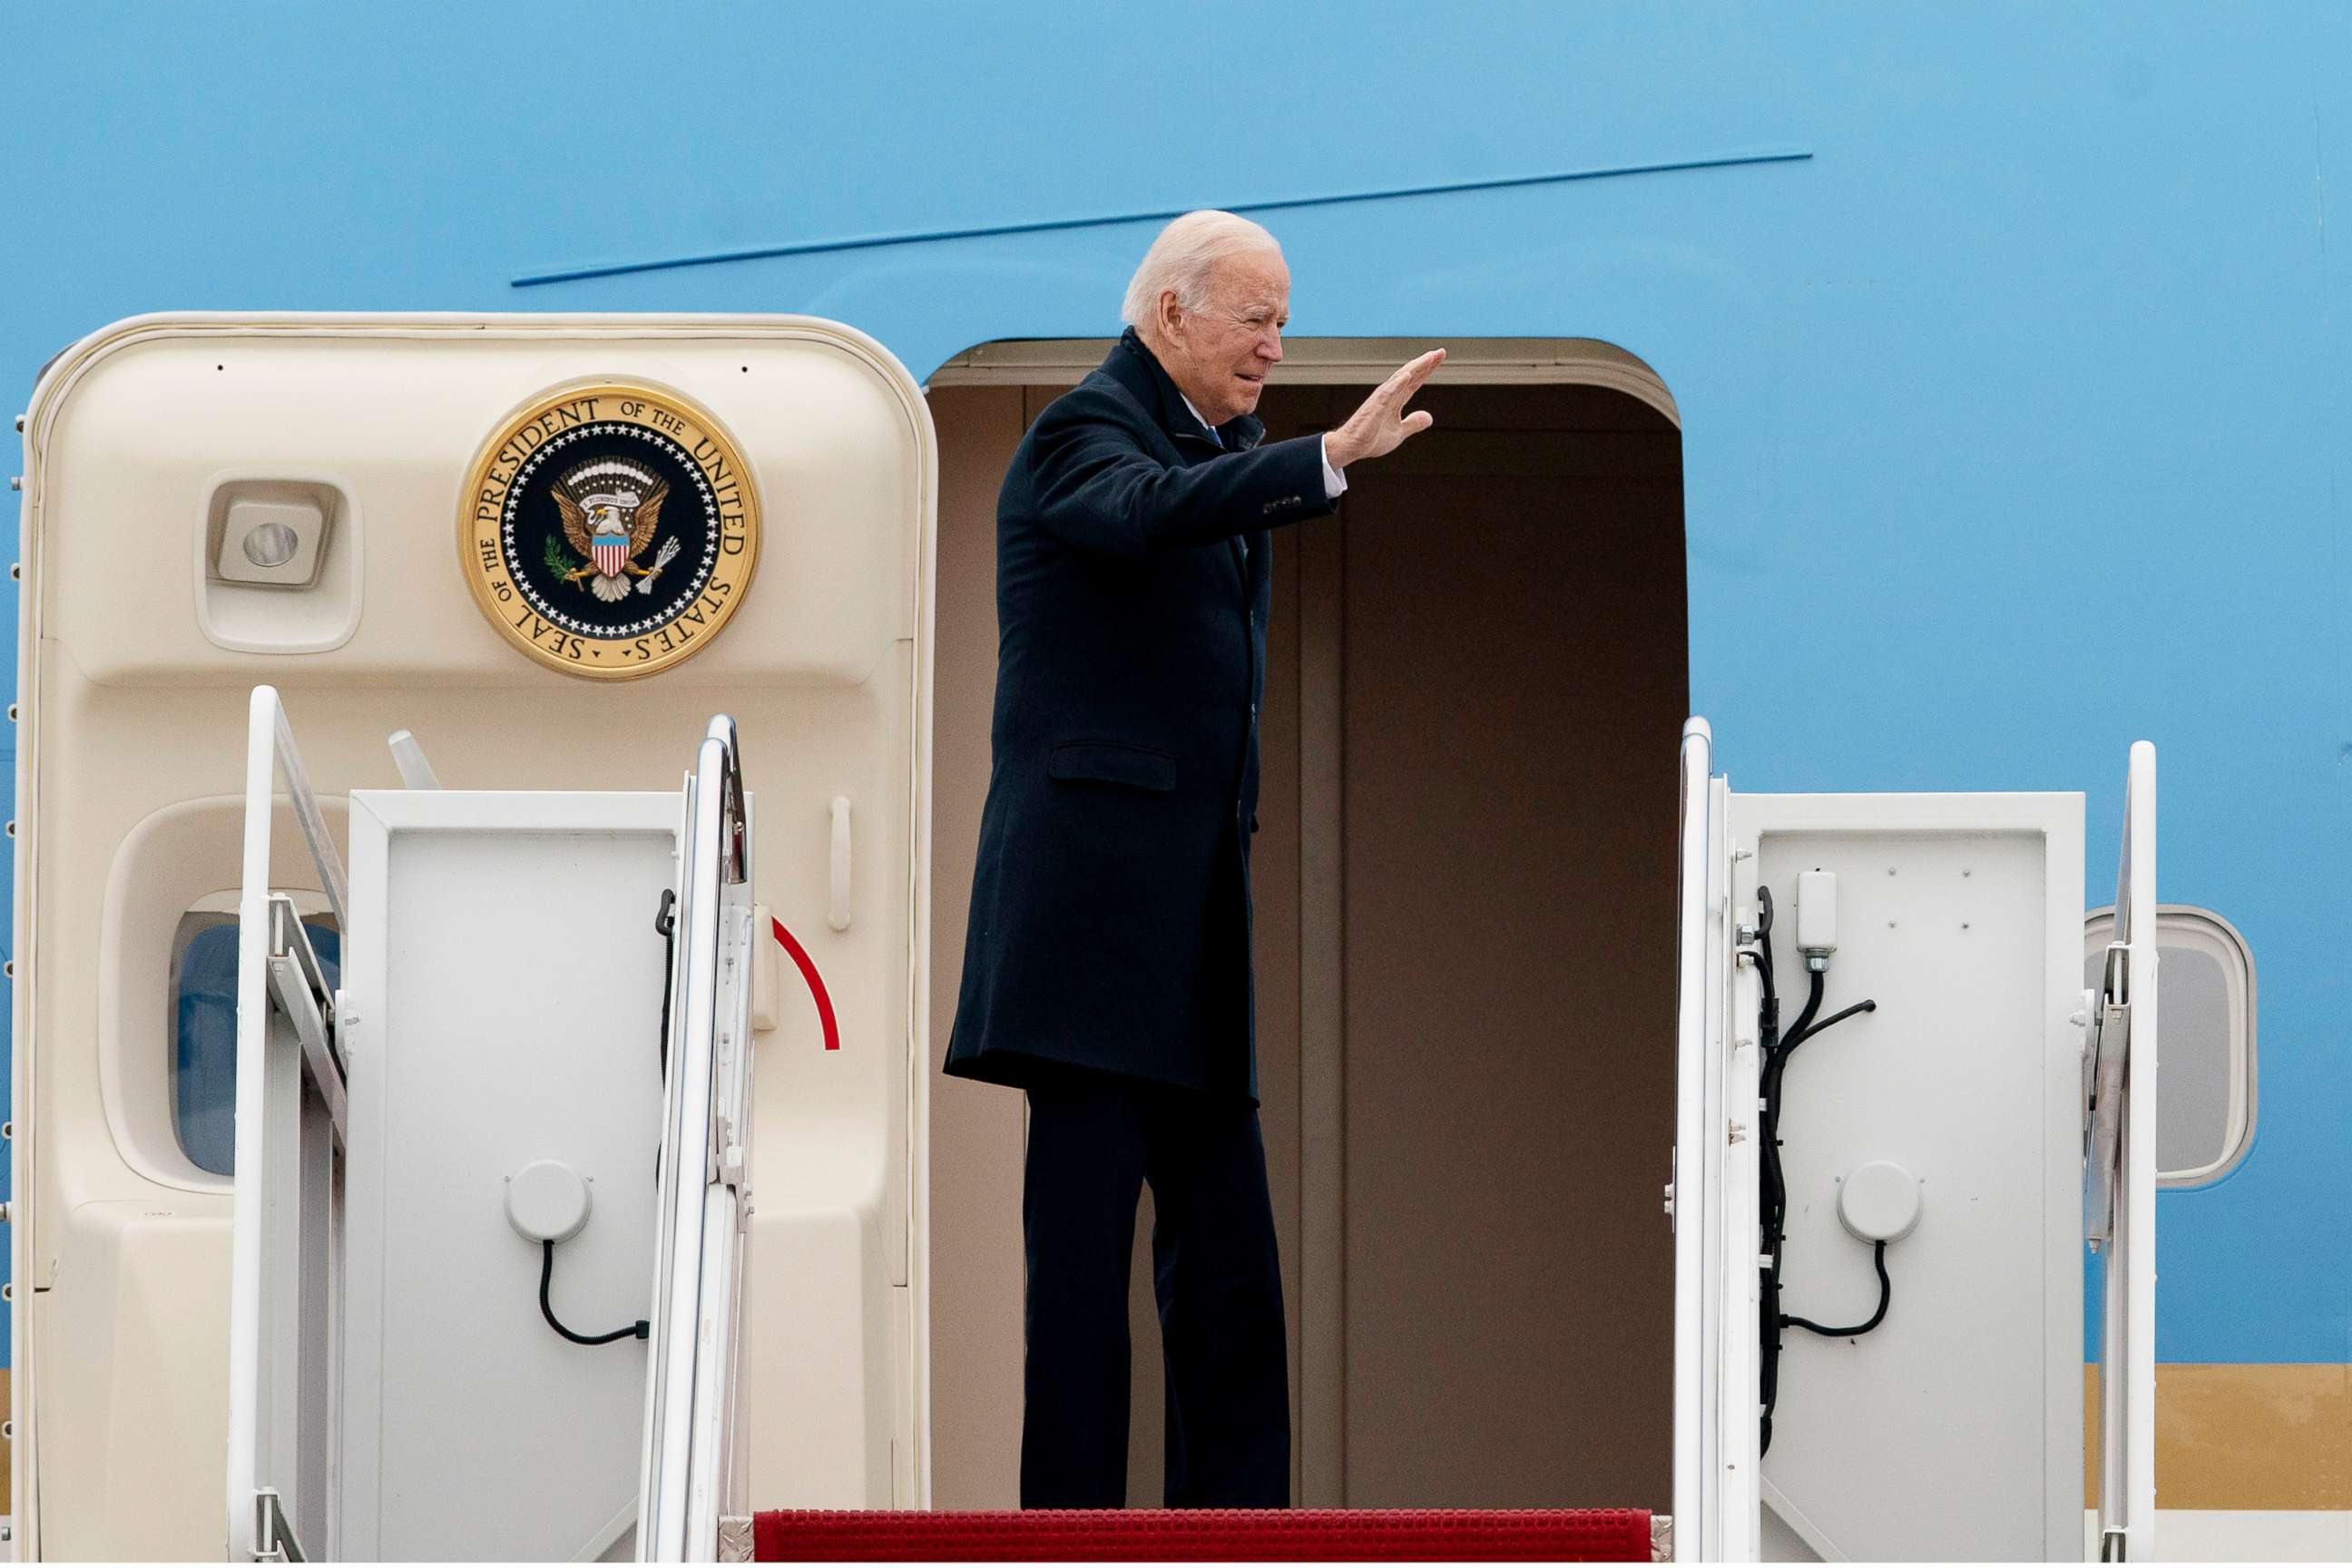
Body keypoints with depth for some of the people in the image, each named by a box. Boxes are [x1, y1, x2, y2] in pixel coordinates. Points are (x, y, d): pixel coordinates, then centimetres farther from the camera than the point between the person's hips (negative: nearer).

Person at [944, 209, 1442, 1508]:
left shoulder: (1223, 450, 22)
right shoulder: (1082, 432, -6)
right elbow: (1143, 512, -31)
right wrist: (1327, 461, -39)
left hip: (1196, 901, 9)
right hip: (1094, 876, -9)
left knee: (1224, 1227, 5)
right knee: (1083, 1219, -9)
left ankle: (1236, 1521, 6)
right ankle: (1070, 1526, -10)